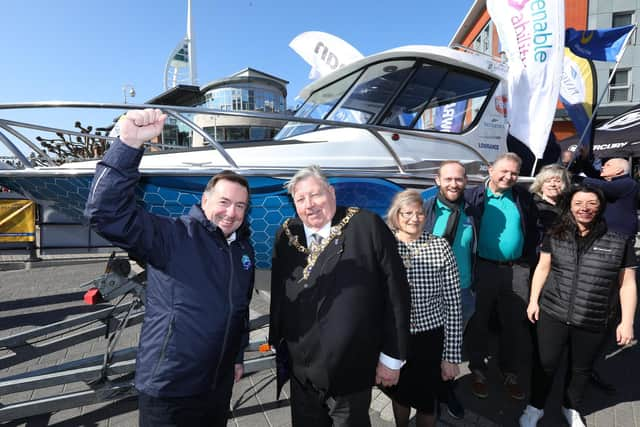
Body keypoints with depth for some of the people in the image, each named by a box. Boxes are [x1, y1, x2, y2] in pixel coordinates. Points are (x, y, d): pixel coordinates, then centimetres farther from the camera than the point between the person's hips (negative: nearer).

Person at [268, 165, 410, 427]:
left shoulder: (367, 226, -13)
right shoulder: (286, 234, 0)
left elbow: (396, 290, -11)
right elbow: (278, 294, 8)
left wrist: (392, 357, -9)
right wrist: (277, 341, 10)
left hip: (352, 372, -4)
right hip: (301, 370, 4)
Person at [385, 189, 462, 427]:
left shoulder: (440, 247, -11)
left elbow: (453, 305, -8)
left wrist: (452, 355, -8)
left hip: (431, 339, -1)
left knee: (426, 402, 17)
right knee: (400, 395, 25)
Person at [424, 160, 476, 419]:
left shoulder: (470, 212, 0)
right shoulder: (425, 210, -10)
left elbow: (474, 251, 7)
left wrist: (474, 287, 5)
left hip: (462, 293, 3)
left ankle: (447, 390, 41)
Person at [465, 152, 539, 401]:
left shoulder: (524, 197, 5)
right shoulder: (473, 196, -6)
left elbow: (534, 230, 11)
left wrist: (529, 261, 5)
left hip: (517, 270, 3)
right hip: (483, 268, -3)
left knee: (515, 324, 13)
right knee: (479, 322, 9)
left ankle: (510, 372, 32)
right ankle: (478, 370, 28)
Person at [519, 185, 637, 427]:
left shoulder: (619, 243, -5)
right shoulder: (555, 237, -1)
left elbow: (627, 284, 0)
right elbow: (542, 268, 7)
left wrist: (627, 322, -2)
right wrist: (533, 300, 4)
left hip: (592, 323, 0)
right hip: (552, 315, 0)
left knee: (581, 370, 19)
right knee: (546, 364, 10)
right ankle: (535, 407, 32)